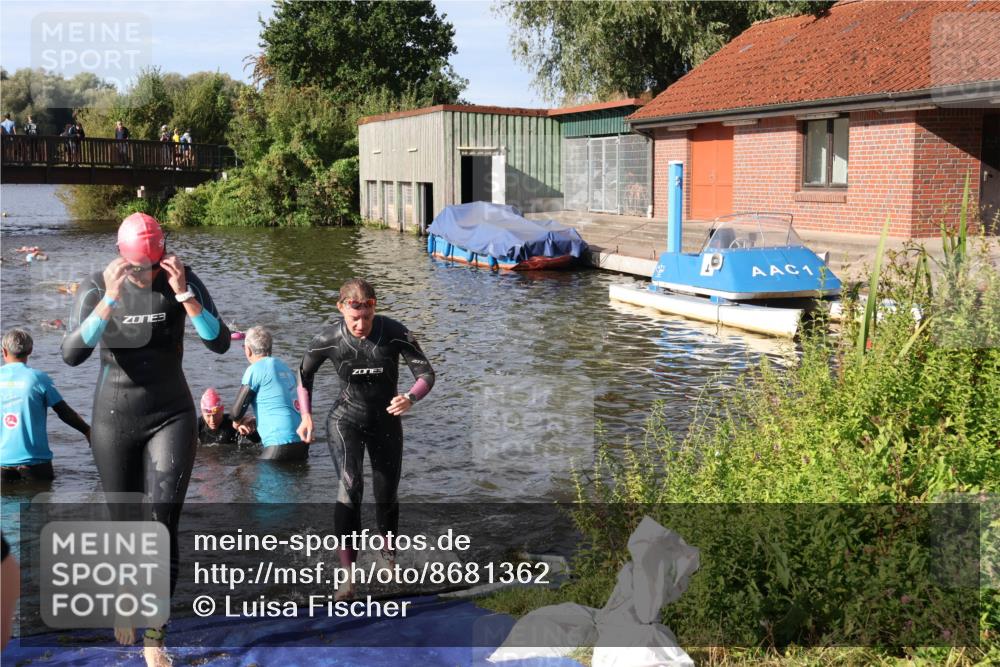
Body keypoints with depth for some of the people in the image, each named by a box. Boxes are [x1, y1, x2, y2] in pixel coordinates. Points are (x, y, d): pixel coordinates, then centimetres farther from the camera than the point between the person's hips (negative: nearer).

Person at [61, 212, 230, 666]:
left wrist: (183, 293, -28)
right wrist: (110, 299, -33)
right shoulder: (96, 287, -10)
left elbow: (220, 343, -17)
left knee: (163, 525, -11)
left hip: (172, 416, -1)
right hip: (115, 419, 1)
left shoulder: (183, 280, -9)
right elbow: (72, 354, -22)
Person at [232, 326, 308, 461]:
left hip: (282, 443, -8)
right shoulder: (283, 366, 16)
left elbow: (237, 411, -6)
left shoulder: (255, 369, -7)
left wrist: (236, 422, 17)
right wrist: (252, 421, 34)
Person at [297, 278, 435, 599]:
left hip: (386, 422, 1)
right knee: (349, 485, -24)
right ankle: (347, 573, -20)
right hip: (345, 420, -1)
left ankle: (388, 555, 43)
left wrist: (409, 398, -38)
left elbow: (426, 374, -18)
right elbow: (304, 373, 1)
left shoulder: (395, 333, -22)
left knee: (387, 496, 13)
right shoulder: (329, 339, -19)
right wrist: (306, 415, -7)